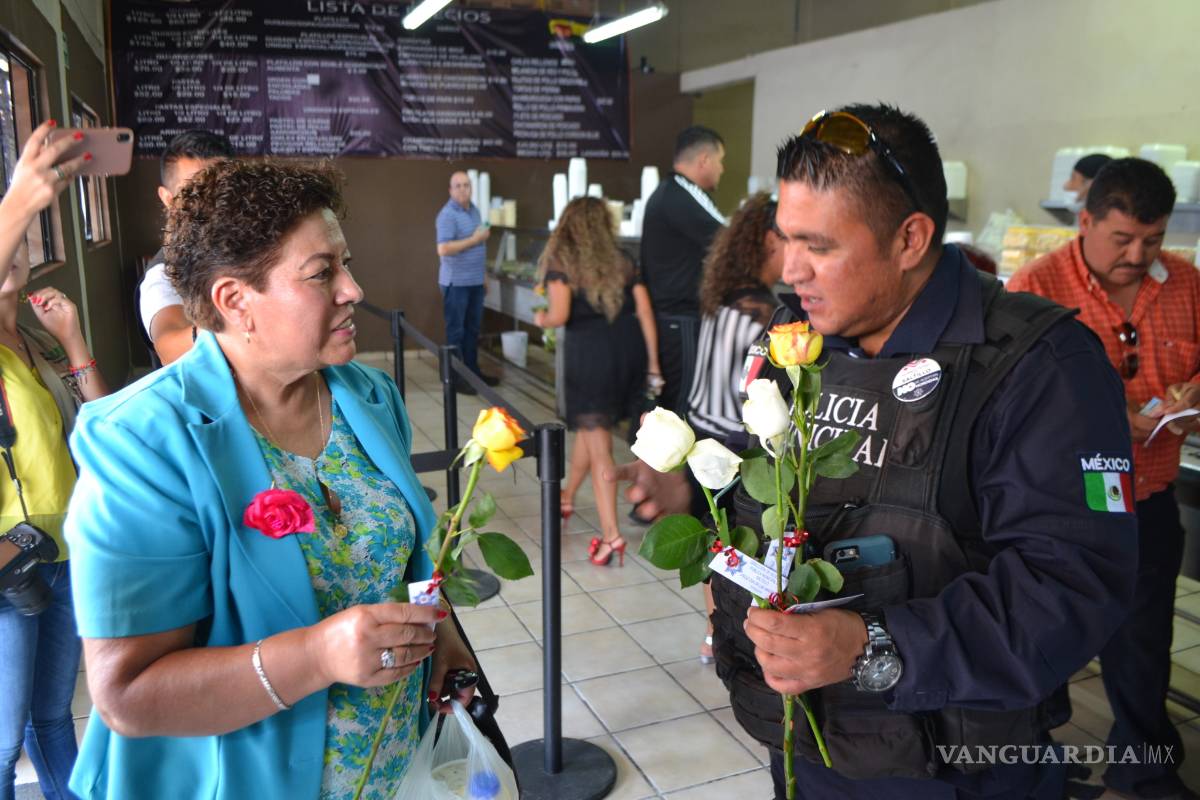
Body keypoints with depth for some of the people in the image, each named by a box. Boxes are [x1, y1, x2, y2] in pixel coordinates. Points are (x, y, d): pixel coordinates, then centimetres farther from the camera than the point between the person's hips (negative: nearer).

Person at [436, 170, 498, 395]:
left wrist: (484, 275, 18)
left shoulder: (474, 210, 12)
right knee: (456, 330, -1)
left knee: (473, 328, 14)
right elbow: (443, 250, -24)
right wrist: (475, 239, -20)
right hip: (457, 282, -8)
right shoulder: (447, 215, -15)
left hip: (475, 281, 8)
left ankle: (472, 370, 24)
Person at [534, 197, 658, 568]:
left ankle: (611, 535, -6)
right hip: (629, 347, 5)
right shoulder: (622, 260, 13)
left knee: (598, 445, -1)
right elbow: (645, 311, 6)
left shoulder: (560, 260, 1)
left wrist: (541, 319, 12)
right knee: (591, 428, 24)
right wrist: (653, 364, 9)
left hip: (589, 351, -5)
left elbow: (559, 315, -11)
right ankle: (567, 496, 43)